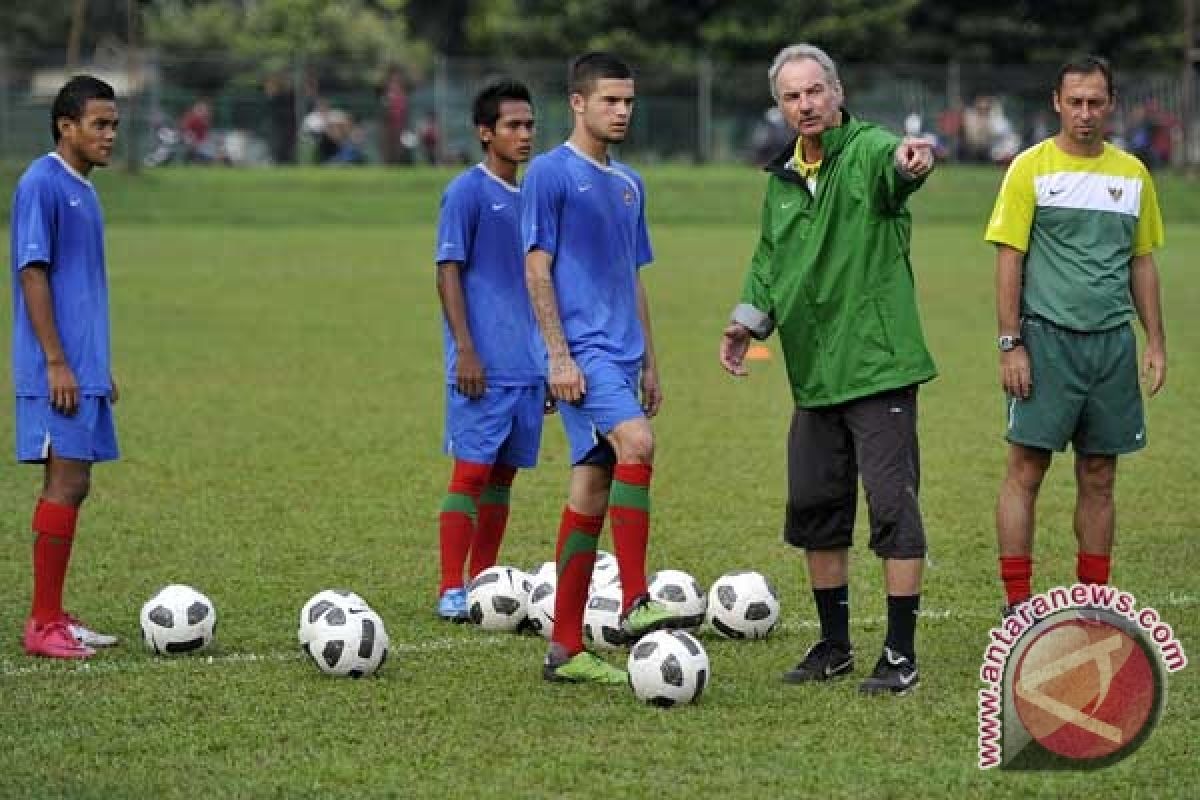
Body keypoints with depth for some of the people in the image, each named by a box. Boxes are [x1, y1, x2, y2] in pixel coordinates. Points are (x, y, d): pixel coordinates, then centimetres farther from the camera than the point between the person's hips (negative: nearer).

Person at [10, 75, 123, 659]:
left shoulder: (83, 189, 16)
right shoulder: (42, 184, -12)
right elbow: (32, 274, -16)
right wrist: (57, 363, -19)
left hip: (84, 369, 9)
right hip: (57, 371, -9)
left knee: (70, 487, 10)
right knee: (66, 484, -10)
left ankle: (52, 618, 15)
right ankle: (44, 624, -7)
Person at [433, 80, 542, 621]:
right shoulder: (466, 192, -6)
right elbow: (448, 273, -10)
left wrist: (550, 359, 22)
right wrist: (466, 350, -17)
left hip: (527, 366, 7)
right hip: (484, 367, -7)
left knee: (503, 474, 9)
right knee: (472, 470, -10)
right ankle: (451, 592, -8)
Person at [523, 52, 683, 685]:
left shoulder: (628, 184, 18)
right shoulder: (550, 173, -4)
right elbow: (537, 269, -8)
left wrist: (649, 362, 20)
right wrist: (559, 355, -15)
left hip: (622, 355, 8)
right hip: (582, 352, -8)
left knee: (591, 490, 5)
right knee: (636, 442, -27)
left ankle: (565, 650, 7)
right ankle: (635, 604, -26)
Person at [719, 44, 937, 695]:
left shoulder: (867, 150, -9)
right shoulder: (782, 178, 14)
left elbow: (894, 162, -34)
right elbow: (770, 261, 24)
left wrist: (910, 160, -58)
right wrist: (749, 319, 8)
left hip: (877, 368, -8)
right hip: (813, 374, 8)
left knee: (892, 506, -7)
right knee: (814, 509, 12)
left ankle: (901, 655, -2)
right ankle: (834, 646, 25)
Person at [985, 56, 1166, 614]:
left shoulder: (1131, 173, 11)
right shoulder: (1031, 168, -2)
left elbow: (1142, 263, 17)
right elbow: (1009, 259, -4)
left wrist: (1156, 342, 10)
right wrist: (1011, 344, -10)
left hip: (1113, 342, 4)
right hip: (1046, 338, -4)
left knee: (1099, 478, 7)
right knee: (1026, 469, -6)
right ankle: (1017, 605, -3)